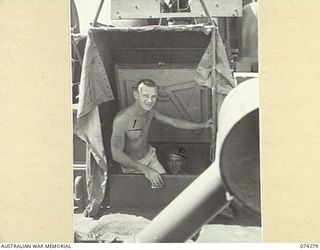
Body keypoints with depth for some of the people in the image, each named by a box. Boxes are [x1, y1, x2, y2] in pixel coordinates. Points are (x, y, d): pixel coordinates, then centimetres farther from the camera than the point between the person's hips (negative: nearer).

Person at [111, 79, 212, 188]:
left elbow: (174, 122, 4)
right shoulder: (122, 119, -34)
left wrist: (202, 125, 2)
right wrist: (145, 170, -42)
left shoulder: (150, 111, -11)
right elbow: (117, 154, -36)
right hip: (132, 164, -6)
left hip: (150, 156, 6)